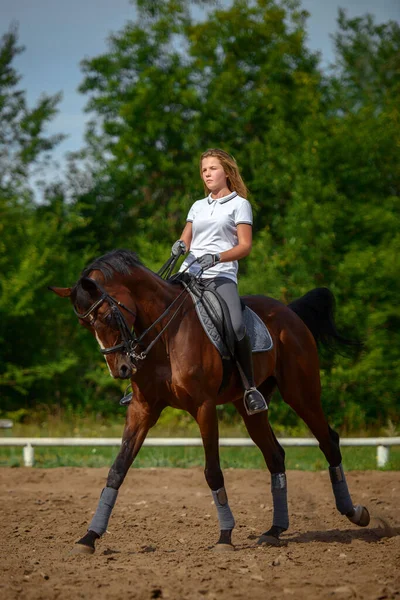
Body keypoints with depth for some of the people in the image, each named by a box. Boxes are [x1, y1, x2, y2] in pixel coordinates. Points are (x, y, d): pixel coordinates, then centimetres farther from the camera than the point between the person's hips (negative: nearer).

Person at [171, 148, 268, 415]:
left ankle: (250, 388, -17)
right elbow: (186, 239, 19)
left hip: (221, 276, -5)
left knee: (236, 327, -29)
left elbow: (245, 246, -3)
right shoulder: (198, 206, 22)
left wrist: (216, 257, -19)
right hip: (189, 273, 5)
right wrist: (180, 246, -6)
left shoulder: (239, 204, 6)